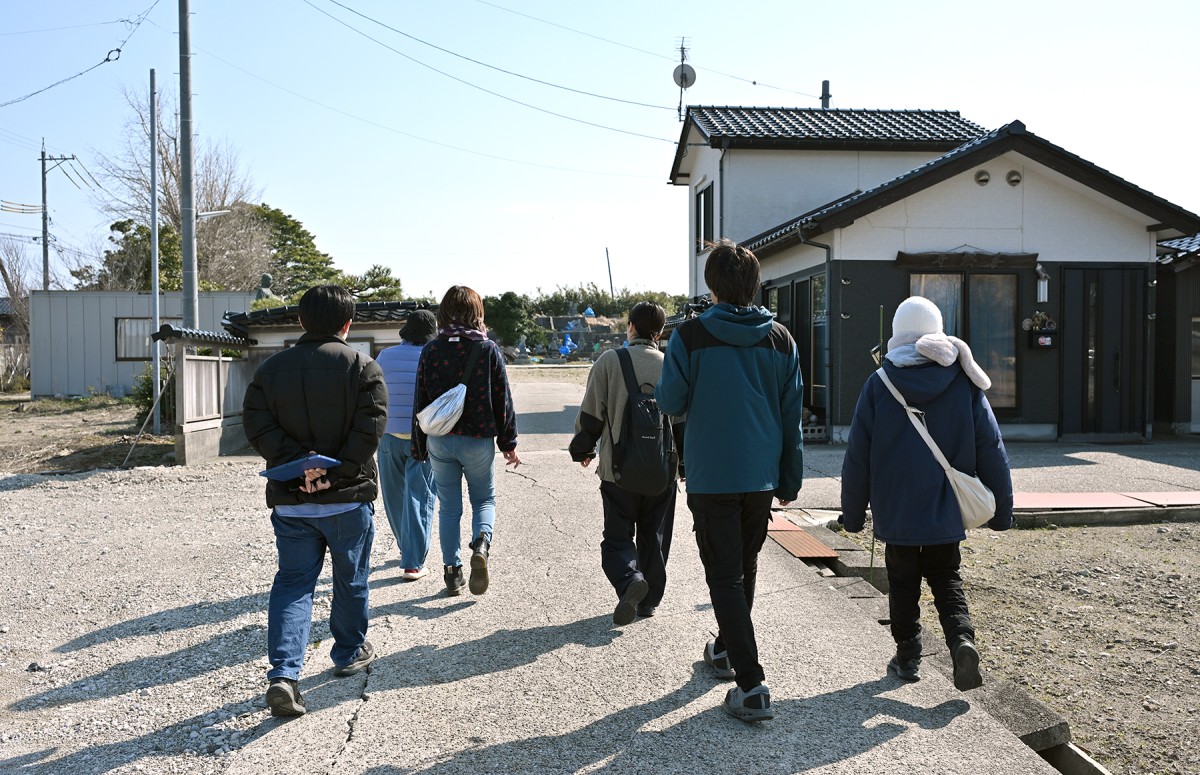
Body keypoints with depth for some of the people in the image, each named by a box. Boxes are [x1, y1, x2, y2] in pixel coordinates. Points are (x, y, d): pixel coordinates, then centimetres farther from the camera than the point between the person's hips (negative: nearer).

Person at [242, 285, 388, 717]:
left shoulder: (271, 369, 5)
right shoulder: (362, 368, -6)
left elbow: (257, 427, -6)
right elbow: (369, 430, -18)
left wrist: (300, 464, -13)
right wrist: (334, 475, -16)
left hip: (289, 500, 3)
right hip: (348, 500, -2)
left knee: (292, 583, 10)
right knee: (350, 580, 16)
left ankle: (283, 673, -4)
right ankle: (350, 654, 33)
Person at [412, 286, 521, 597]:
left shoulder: (430, 350, 0)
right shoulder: (489, 349, -4)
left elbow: (421, 400, 2)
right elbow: (503, 399, -2)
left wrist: (420, 446, 11)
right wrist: (508, 443, 6)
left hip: (440, 440, 1)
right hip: (478, 440, -1)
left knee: (449, 507, 12)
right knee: (484, 499, 16)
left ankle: (452, 572, 13)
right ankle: (481, 543, -12)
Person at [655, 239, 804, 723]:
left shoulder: (690, 337, -11)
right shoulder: (781, 340, 2)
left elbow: (671, 402, -5)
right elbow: (792, 416, 5)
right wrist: (790, 480, 13)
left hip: (711, 478, -4)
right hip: (762, 476, 5)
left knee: (725, 577, 2)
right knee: (745, 569, 21)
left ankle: (751, 685, -4)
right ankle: (726, 650, 40)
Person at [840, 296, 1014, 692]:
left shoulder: (879, 384, -8)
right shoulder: (964, 382, -4)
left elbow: (858, 455, -6)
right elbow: (991, 448, -1)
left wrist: (853, 511, 4)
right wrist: (1001, 508, 8)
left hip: (896, 510, -2)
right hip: (947, 510, 2)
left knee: (903, 583, 15)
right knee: (946, 579, 18)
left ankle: (907, 656, 21)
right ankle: (962, 637, -4)